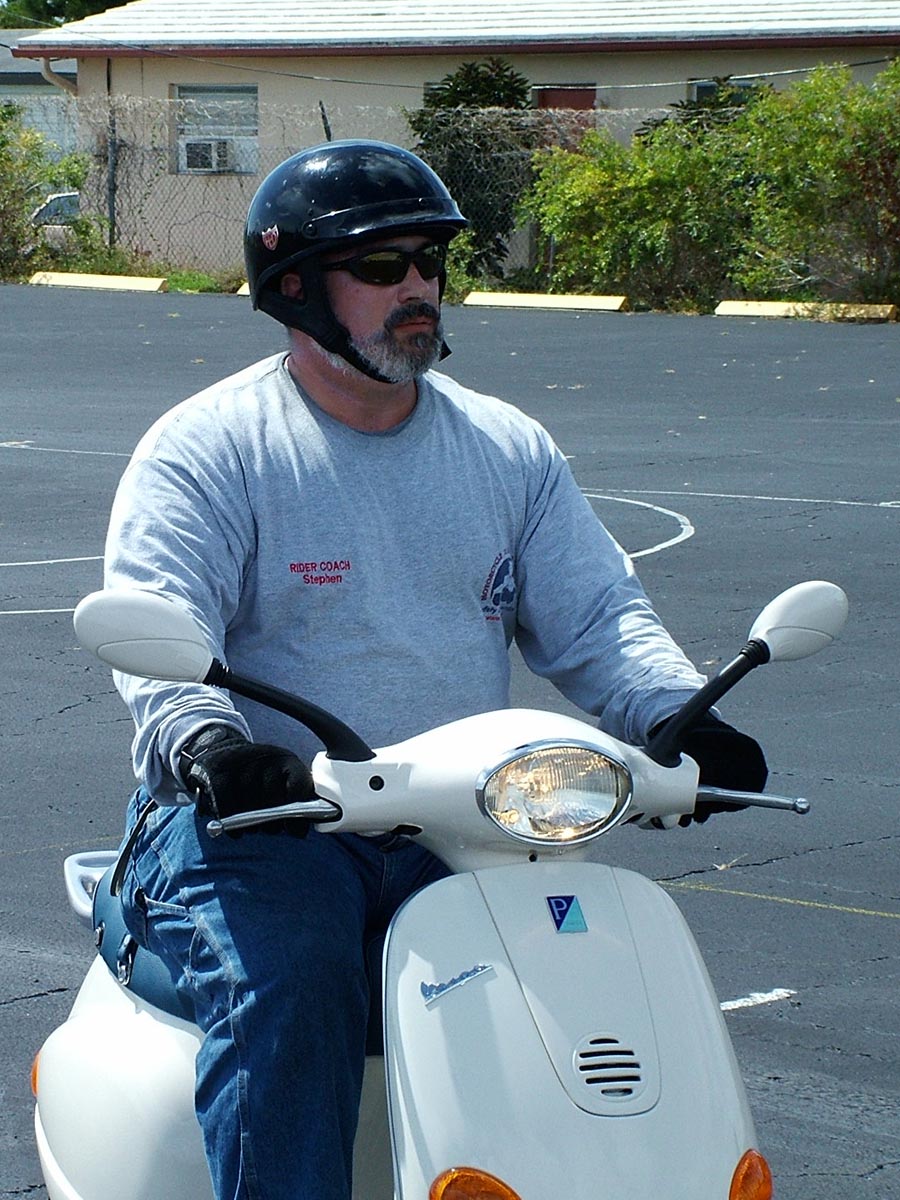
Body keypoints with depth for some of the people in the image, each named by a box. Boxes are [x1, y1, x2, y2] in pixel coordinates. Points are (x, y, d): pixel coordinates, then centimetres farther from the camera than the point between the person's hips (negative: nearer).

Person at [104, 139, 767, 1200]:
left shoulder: (508, 448, 15)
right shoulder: (208, 448, 0)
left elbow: (594, 614, 11)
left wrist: (676, 715, -11)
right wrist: (205, 740, -36)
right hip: (259, 819, -3)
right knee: (285, 979, -34)